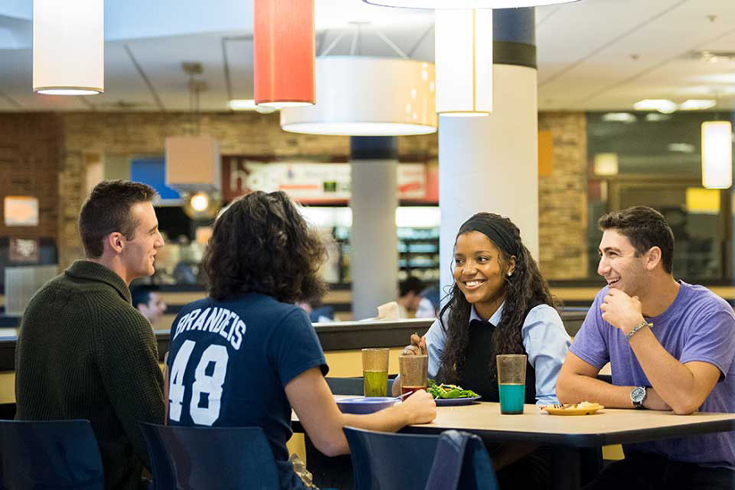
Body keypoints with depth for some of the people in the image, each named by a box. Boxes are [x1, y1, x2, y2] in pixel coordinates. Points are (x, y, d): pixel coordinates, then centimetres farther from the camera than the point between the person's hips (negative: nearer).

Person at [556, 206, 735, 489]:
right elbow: (566, 386, -2)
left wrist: (632, 324, -24)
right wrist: (643, 397, -13)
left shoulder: (710, 314, -14)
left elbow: (685, 399, -29)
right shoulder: (607, 303, 2)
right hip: (641, 464, 3)